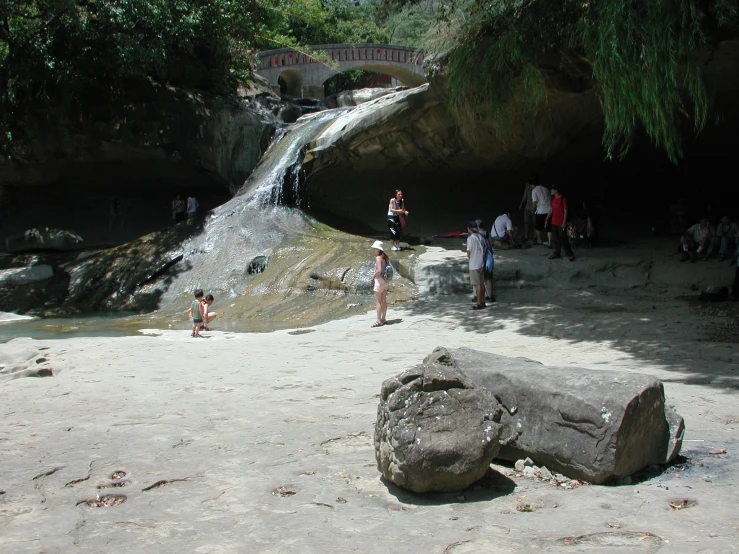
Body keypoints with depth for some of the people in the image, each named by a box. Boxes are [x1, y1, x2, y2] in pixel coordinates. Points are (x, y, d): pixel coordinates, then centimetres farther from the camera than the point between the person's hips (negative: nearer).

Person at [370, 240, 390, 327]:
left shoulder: (378, 258, -17)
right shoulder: (386, 257, 8)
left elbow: (379, 270, -28)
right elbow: (389, 269, 12)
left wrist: (373, 275, -11)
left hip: (379, 280, -8)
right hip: (386, 281, 8)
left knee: (377, 301, -3)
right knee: (384, 301, 14)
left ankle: (378, 321, -4)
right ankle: (383, 319, 20)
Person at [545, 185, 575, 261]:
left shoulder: (563, 199, -13)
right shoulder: (553, 199, 9)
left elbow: (565, 211, -13)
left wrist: (564, 222, -17)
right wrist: (547, 219, 14)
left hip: (561, 223, -7)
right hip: (554, 223, 7)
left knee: (563, 239, -4)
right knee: (556, 239, 11)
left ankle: (570, 254, 4)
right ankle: (557, 253, 20)